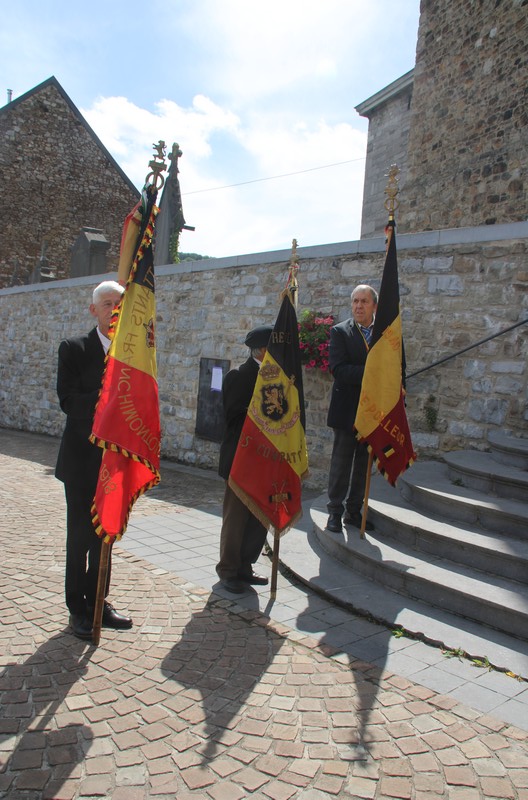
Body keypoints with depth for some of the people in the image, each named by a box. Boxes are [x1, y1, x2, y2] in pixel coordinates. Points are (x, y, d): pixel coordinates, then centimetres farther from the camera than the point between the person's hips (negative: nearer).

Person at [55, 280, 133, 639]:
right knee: (80, 535, 7)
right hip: (82, 459, -3)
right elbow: (68, 401, -14)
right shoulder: (74, 349, -5)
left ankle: (97, 603, 29)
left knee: (105, 535, 14)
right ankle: (78, 608, 23)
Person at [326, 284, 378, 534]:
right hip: (347, 410, -3)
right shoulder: (340, 331, -4)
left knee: (364, 465, 12)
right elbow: (339, 370, -17)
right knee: (341, 464, 3)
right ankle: (335, 512, 15)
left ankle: (354, 511, 24)